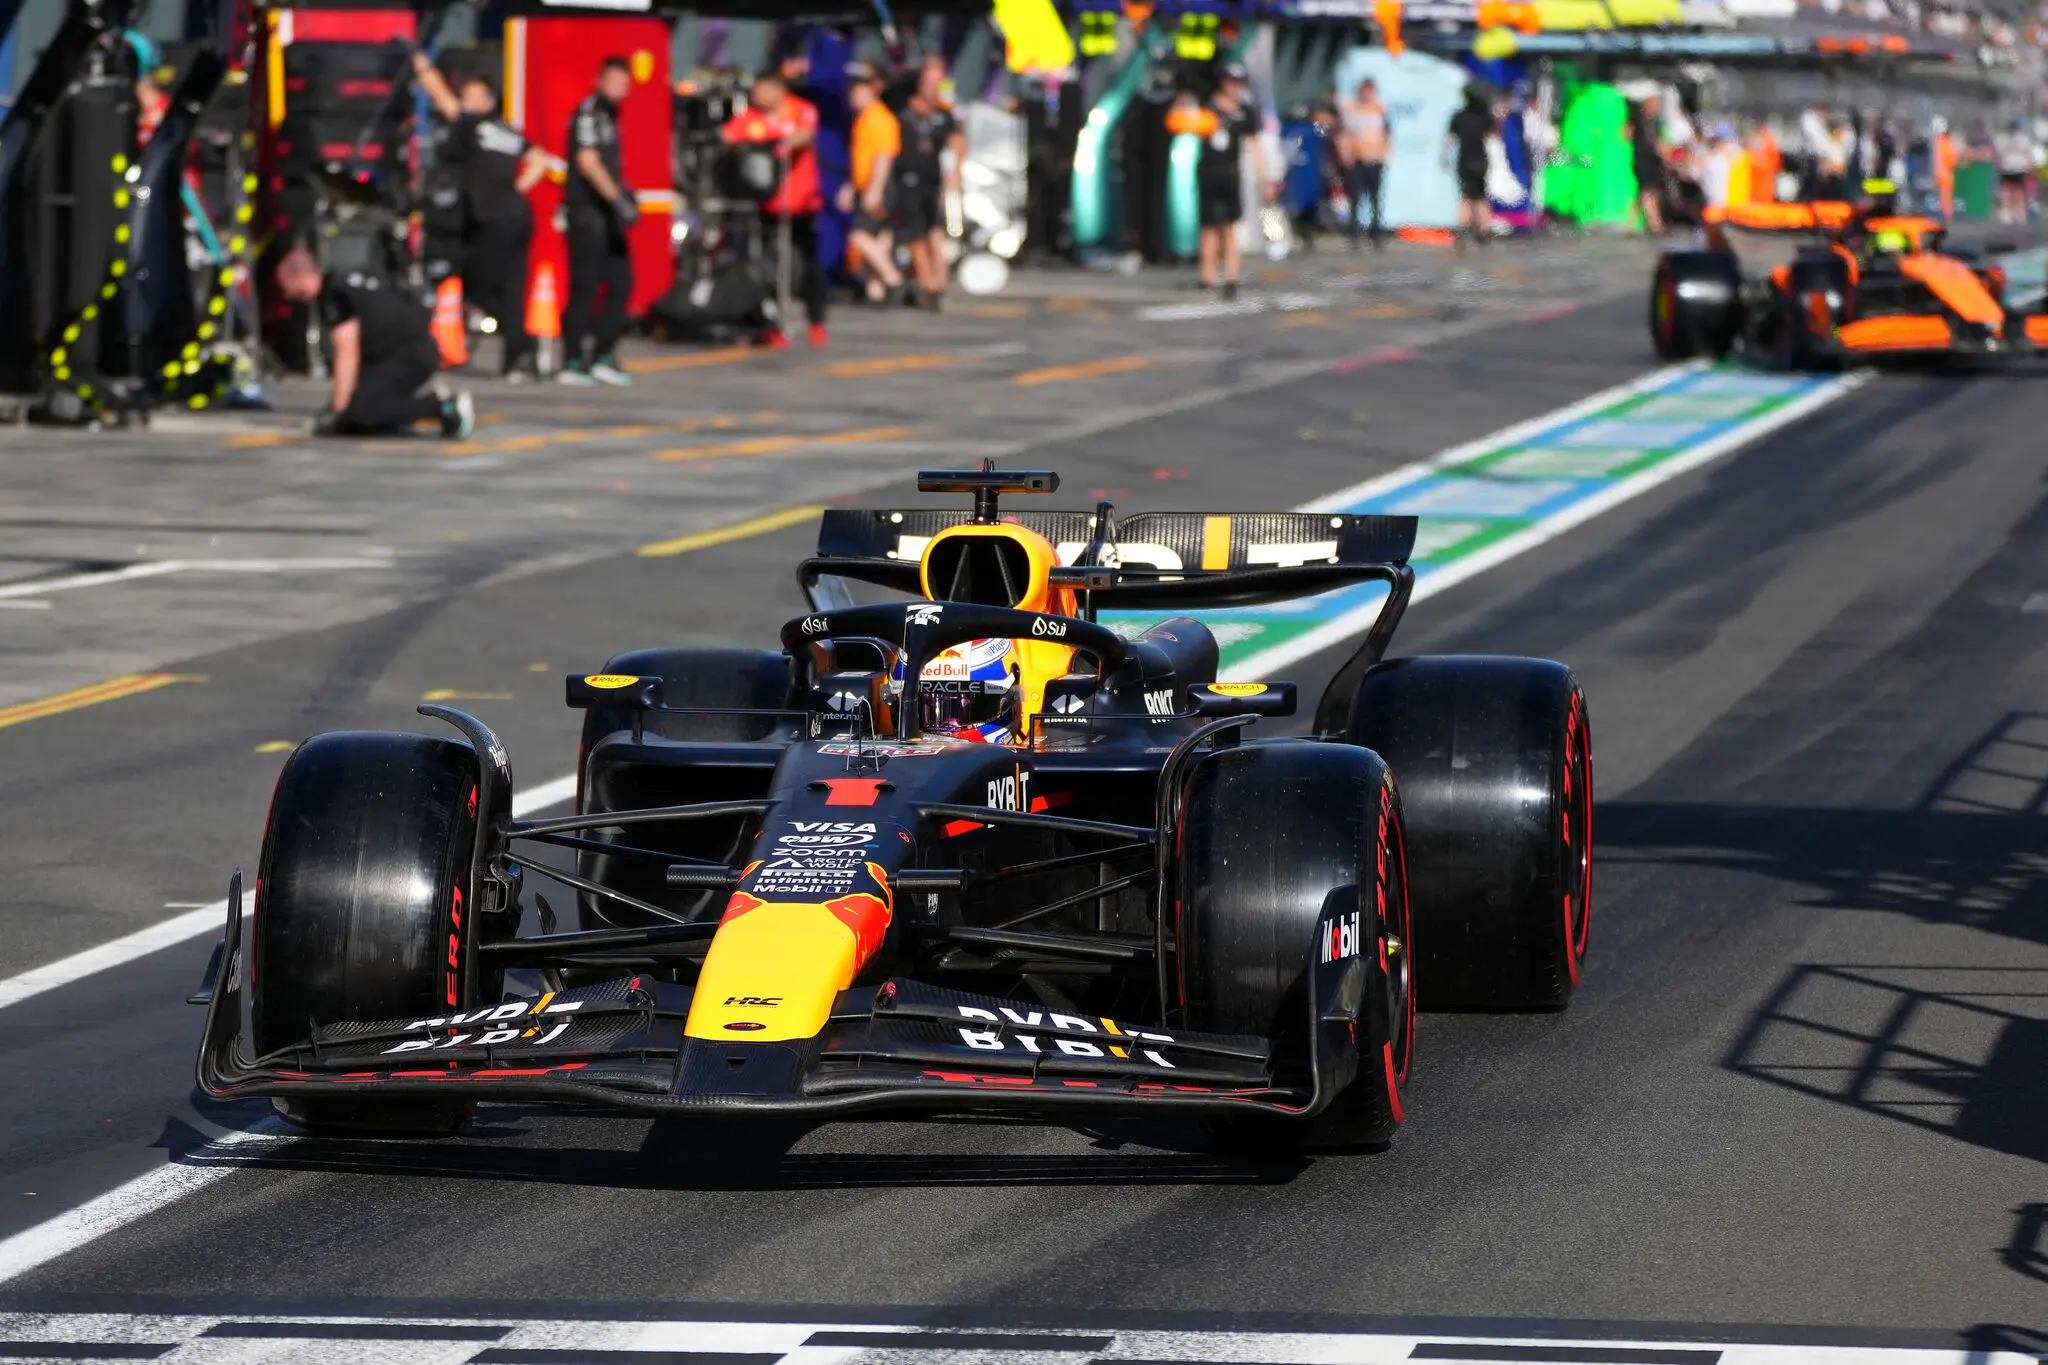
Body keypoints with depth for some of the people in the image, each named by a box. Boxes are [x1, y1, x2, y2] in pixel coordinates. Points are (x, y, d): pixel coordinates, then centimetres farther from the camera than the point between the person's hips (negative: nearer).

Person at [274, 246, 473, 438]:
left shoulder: (335, 297, -15)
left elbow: (347, 356, -19)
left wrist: (336, 411, -17)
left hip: (410, 357, -10)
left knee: (359, 414, -22)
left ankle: (442, 406, -16)